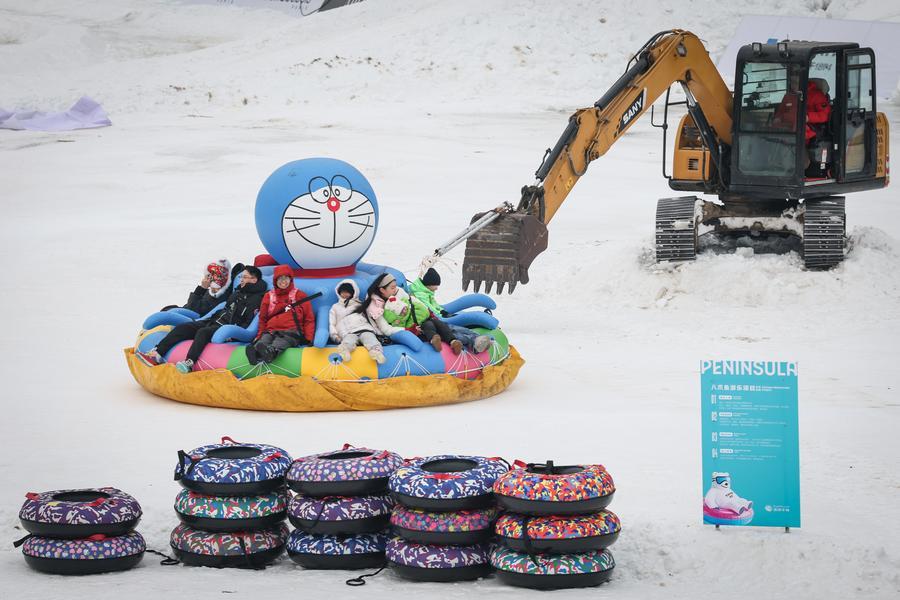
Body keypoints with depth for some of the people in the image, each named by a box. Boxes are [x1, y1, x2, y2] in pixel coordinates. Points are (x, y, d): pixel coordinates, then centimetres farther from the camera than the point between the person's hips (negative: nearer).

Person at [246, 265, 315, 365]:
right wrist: (259, 336, 12)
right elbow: (262, 319, 29)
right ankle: (255, 353, -69)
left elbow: (309, 319, 15)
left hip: (291, 332, -3)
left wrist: (308, 339, 0)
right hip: (270, 332, 3)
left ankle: (271, 352, -73)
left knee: (277, 345, -41)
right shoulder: (269, 296, 25)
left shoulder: (300, 295, 19)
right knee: (262, 343, -37)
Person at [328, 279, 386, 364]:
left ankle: (376, 351, -66)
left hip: (364, 328, 1)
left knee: (369, 338, -36)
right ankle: (344, 349, -71)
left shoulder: (360, 304, 34)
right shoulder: (335, 307, 34)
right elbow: (332, 324, 23)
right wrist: (335, 335, 3)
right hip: (348, 332, -1)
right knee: (349, 341, -38)